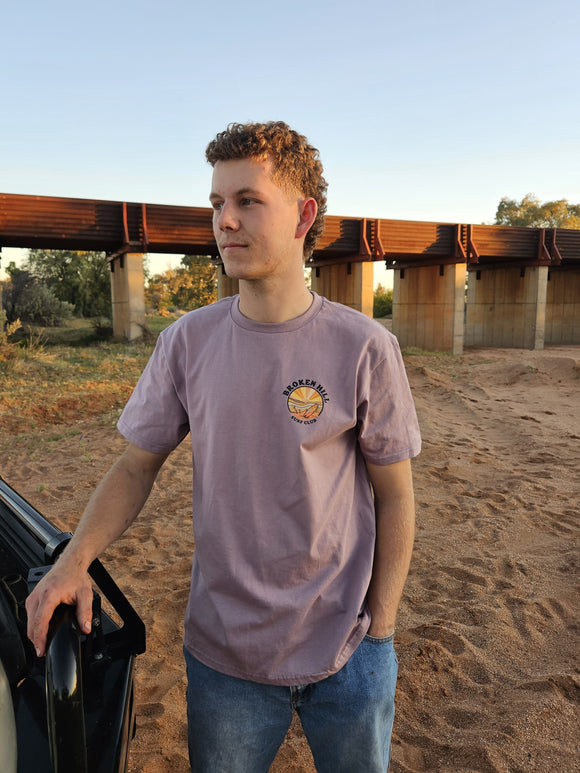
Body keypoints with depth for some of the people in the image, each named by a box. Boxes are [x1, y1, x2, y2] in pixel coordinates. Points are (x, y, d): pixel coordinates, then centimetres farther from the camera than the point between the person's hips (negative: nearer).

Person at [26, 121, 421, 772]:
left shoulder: (365, 349, -13)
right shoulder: (187, 342, -6)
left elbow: (394, 498, -6)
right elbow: (137, 465, 2)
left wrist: (379, 631, -5)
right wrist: (74, 560, -11)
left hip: (346, 656, -1)